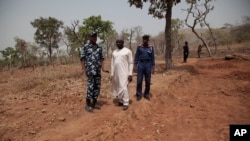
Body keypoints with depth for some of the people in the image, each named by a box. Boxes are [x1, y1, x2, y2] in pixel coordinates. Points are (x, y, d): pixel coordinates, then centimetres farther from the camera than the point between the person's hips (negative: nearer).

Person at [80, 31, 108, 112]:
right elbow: (82, 59, -4)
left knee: (97, 87, 7)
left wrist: (103, 68, 6)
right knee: (90, 87, -7)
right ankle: (88, 104, 5)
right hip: (90, 70, -5)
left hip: (98, 71, 6)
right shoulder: (85, 47, -2)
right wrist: (83, 69, -15)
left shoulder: (99, 48, 13)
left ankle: (94, 102, 20)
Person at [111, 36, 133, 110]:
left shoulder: (128, 51, -3)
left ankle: (126, 103, -4)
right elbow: (112, 63, 14)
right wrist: (112, 74, 9)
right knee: (117, 88, 9)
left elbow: (131, 63, -5)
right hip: (115, 73, 6)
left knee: (123, 87, -12)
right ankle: (120, 101, 22)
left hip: (124, 73, -6)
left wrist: (130, 74, -11)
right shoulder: (114, 52, 12)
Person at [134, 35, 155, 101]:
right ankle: (139, 95, 9)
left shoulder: (151, 47, 3)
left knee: (148, 81, 5)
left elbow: (152, 58, 4)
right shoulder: (139, 47, 2)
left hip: (148, 65, 1)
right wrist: (135, 66, -4)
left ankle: (146, 94, 19)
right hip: (140, 65, -1)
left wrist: (153, 67, -2)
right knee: (139, 81, -2)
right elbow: (136, 57, 3)